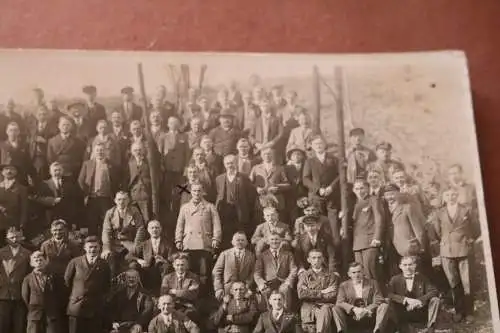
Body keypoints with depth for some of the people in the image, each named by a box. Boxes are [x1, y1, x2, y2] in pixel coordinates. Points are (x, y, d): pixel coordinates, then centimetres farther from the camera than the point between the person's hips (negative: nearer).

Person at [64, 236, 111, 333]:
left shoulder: (104, 265, 3)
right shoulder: (75, 262, -2)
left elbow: (107, 286, 12)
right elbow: (67, 281, 7)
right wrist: (77, 293, 10)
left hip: (96, 310, 1)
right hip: (77, 307, -1)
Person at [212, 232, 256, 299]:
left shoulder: (251, 256, 8)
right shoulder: (225, 254, 6)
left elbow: (253, 274, 5)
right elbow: (216, 272, 5)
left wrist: (248, 286, -9)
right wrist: (218, 288, -4)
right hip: (227, 291, 0)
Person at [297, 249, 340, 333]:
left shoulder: (331, 275, 17)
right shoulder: (304, 275, 20)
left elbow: (333, 296, 3)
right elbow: (301, 294, 2)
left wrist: (311, 295, -1)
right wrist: (322, 292, -2)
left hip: (326, 305, 0)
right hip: (309, 307, 0)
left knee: (324, 312, -37)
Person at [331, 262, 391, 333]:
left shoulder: (372, 283, 12)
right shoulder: (344, 285, 12)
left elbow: (378, 301, 1)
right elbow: (340, 302, -2)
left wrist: (366, 310, -16)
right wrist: (354, 309, -19)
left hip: (369, 316, 0)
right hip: (351, 318, 0)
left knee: (385, 306, -24)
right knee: (336, 308, -24)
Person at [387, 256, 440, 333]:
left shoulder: (421, 278, 8)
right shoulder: (395, 280, 3)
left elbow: (434, 291, -5)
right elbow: (389, 295, -13)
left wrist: (420, 300, -21)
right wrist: (406, 300, -25)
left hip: (421, 313, 2)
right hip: (403, 315, -2)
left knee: (435, 300, -20)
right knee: (391, 303, -28)